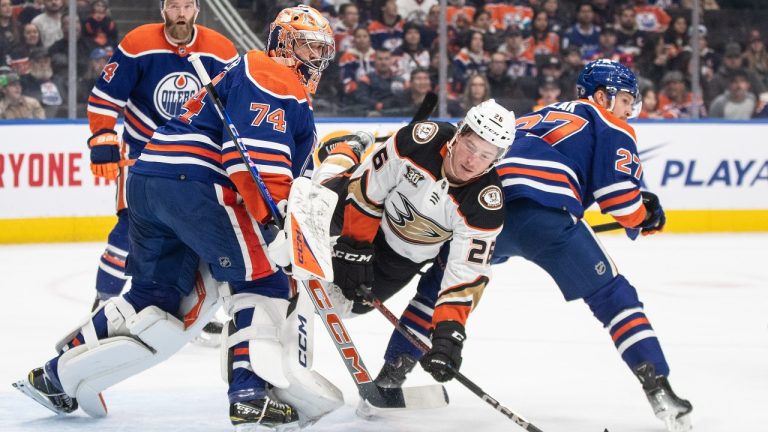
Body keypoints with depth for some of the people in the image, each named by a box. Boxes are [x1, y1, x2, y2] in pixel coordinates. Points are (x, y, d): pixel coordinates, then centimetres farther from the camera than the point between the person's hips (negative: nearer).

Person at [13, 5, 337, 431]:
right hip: (193, 183, -10)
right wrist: (272, 214, -24)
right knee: (262, 280, -9)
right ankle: (251, 394, -20)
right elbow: (254, 153, -18)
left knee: (156, 297, 14)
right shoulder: (270, 78, -4)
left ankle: (57, 376, 17)